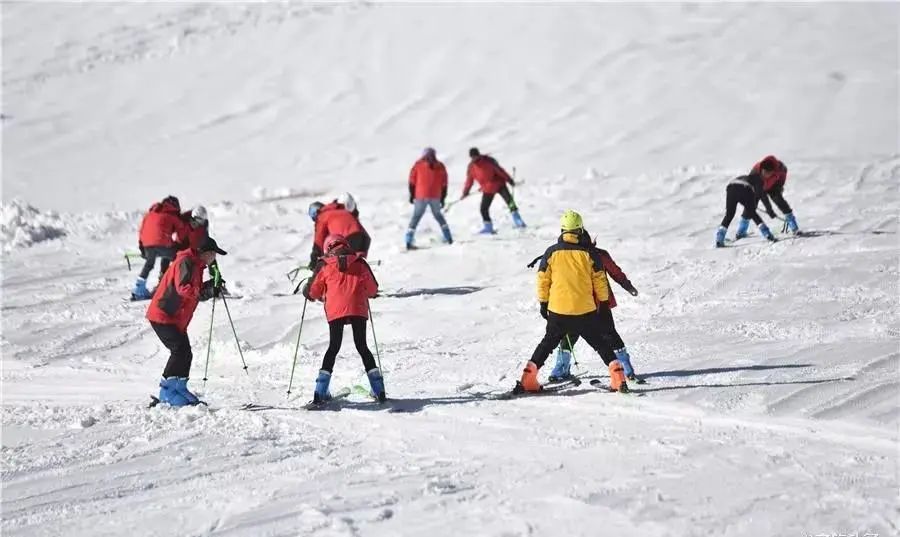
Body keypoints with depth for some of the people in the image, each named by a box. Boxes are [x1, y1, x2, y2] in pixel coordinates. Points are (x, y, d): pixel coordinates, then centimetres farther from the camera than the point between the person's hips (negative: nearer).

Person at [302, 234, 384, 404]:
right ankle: (379, 391, 7)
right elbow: (373, 290, 14)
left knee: (333, 348, 9)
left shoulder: (324, 266, 6)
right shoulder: (360, 263, 10)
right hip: (358, 309, 1)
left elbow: (313, 292, 9)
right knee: (362, 347, 12)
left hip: (335, 310, -1)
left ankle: (320, 393, 0)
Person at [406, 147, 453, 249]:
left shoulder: (418, 165, 2)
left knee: (416, 217, 4)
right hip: (435, 197, 2)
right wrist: (443, 198, 16)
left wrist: (412, 195, 9)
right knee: (438, 215, 22)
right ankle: (448, 238, 17)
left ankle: (409, 241, -8)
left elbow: (412, 181, 1)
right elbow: (444, 184, 9)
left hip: (421, 196, -2)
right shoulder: (440, 167, 8)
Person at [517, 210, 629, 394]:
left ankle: (527, 380, 12)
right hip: (585, 311, -1)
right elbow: (600, 281, 1)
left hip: (557, 311, 1)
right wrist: (604, 303, 13)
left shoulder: (551, 252, -2)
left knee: (548, 343, 18)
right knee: (601, 343, 11)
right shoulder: (589, 253, -5)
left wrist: (543, 303, 15)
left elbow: (542, 280, 3)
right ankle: (619, 379, 1)